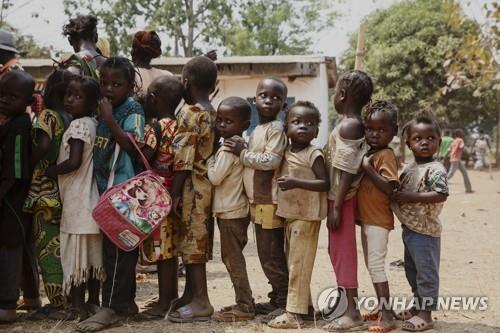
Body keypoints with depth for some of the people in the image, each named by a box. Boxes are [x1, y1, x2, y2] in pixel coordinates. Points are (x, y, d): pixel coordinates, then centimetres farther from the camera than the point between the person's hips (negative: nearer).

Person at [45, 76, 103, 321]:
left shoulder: (77, 126, -14)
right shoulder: (92, 124, 11)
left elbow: (73, 162, -22)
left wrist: (50, 171, -9)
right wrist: (57, 170, 14)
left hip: (76, 198, -9)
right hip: (90, 197, 9)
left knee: (76, 250, -3)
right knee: (92, 251, 12)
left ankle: (78, 306, 0)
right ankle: (93, 301, 20)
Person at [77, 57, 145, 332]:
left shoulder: (133, 110, -9)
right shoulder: (105, 108, 14)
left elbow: (131, 144, -21)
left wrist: (108, 118, -21)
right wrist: (103, 116, 7)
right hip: (106, 186, 9)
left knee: (118, 246, -5)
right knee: (114, 245, 13)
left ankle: (112, 306, -1)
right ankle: (125, 301, 23)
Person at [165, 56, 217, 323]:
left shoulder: (189, 113, -14)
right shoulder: (213, 113, 11)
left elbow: (183, 159, -19)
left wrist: (175, 193, -16)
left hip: (192, 186, -9)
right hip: (206, 185, 9)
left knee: (192, 241, -4)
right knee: (195, 241, 15)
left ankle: (201, 301, 0)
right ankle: (190, 293, 23)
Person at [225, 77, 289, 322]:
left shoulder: (276, 129, -13)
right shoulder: (257, 130, 16)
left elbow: (270, 161, -22)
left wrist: (242, 152, -14)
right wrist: (243, 150, 11)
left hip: (270, 203, -10)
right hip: (259, 201, 10)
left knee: (272, 256, -4)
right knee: (267, 256, 16)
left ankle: (284, 303, 4)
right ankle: (277, 299, 25)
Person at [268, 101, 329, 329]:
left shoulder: (314, 155, -11)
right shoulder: (286, 153, 11)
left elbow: (325, 183, -18)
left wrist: (296, 183, -27)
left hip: (306, 216, -8)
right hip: (289, 214, 8)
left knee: (299, 263, -5)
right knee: (292, 262, 15)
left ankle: (294, 312, -1)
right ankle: (304, 304, 28)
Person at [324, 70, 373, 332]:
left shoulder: (347, 126, -17)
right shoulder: (357, 125, 10)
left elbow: (347, 172, -21)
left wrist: (336, 207, -21)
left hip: (341, 198, -9)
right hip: (341, 197, 9)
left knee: (343, 251, -5)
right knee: (337, 250, 17)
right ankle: (346, 303, 28)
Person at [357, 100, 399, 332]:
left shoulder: (386, 155, -14)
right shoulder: (369, 154, 13)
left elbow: (389, 188, -25)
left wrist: (368, 168, -26)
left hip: (378, 221, -10)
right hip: (366, 219, 10)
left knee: (376, 265, -11)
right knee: (371, 265, 15)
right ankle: (382, 308, 25)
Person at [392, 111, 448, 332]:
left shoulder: (435, 169, -16)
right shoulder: (409, 168, 10)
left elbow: (441, 195, -27)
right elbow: (401, 190, 22)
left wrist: (412, 196, -25)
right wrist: (396, 194, 1)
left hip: (425, 231, -9)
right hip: (409, 229, 9)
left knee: (426, 272, -1)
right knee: (412, 270, 20)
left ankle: (426, 314, 7)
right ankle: (418, 306, 34)